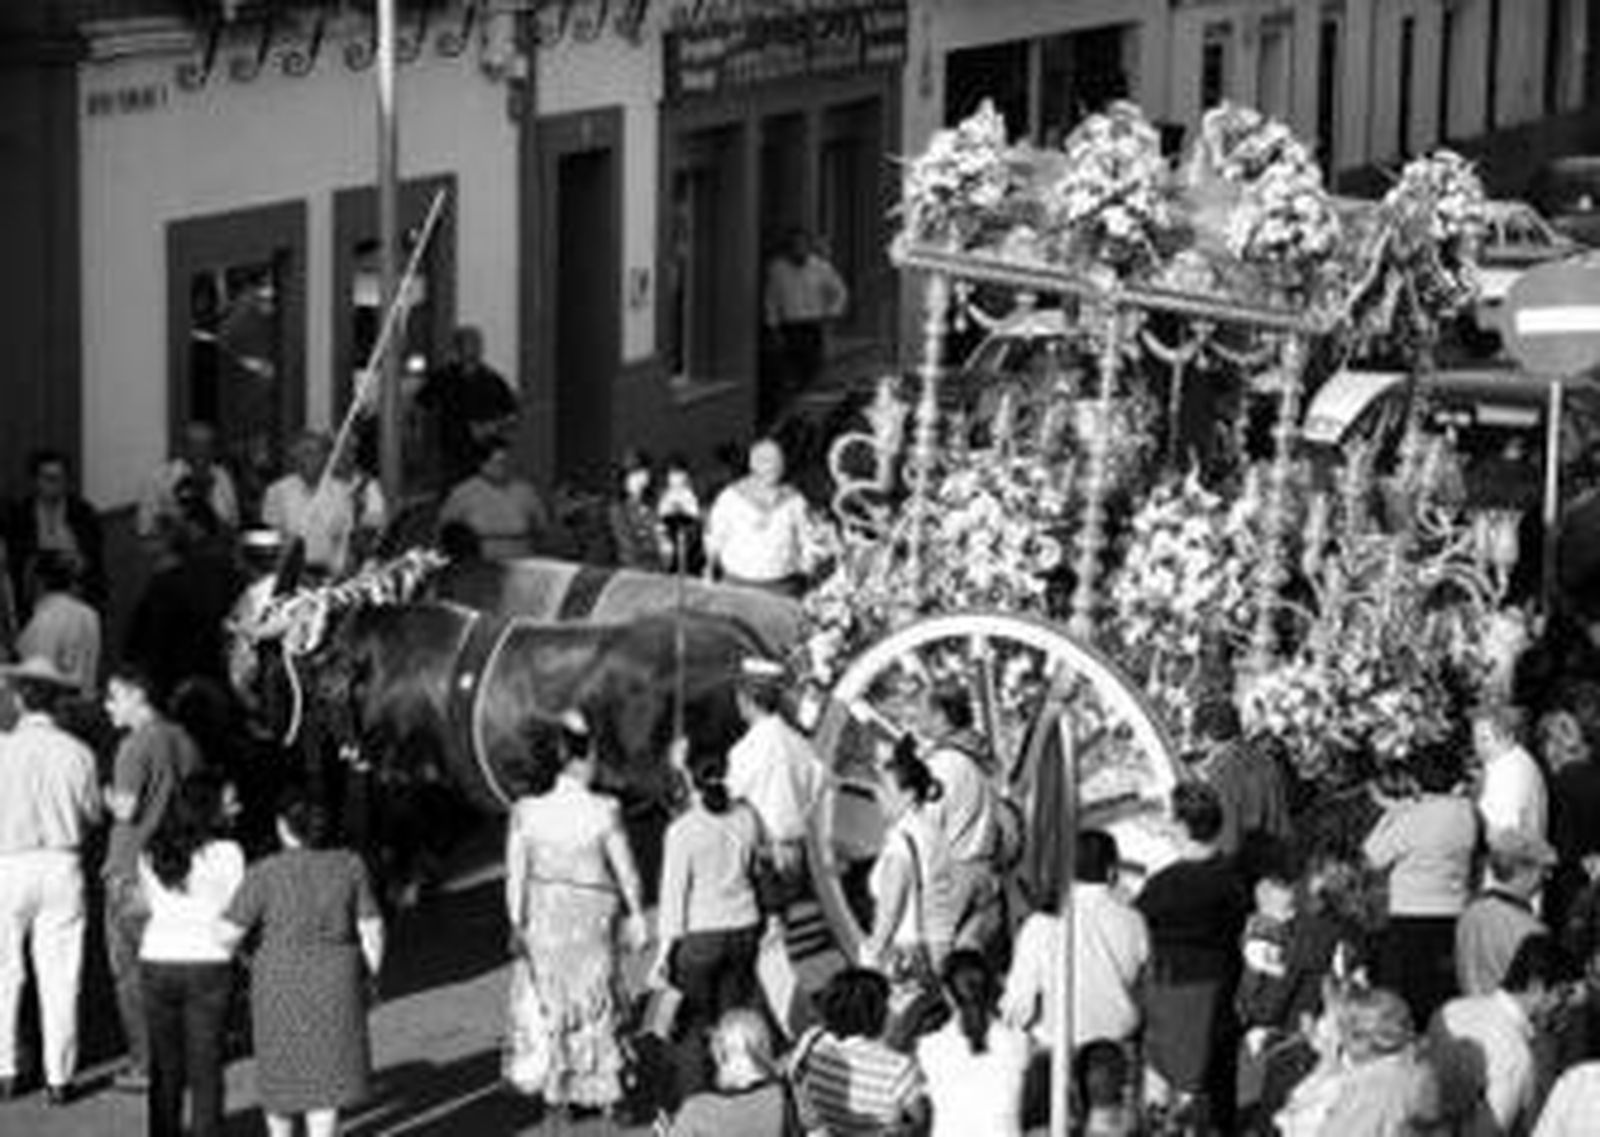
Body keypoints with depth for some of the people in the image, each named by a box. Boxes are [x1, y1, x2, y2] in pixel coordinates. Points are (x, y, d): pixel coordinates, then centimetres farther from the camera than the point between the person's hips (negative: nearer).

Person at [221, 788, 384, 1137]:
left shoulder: (265, 873, -12)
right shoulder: (349, 866, -5)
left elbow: (228, 931, -11)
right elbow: (371, 928, -2)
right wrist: (368, 979, 8)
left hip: (281, 986, -1)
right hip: (334, 984, 1)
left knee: (281, 1069, 18)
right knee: (326, 1071, 6)